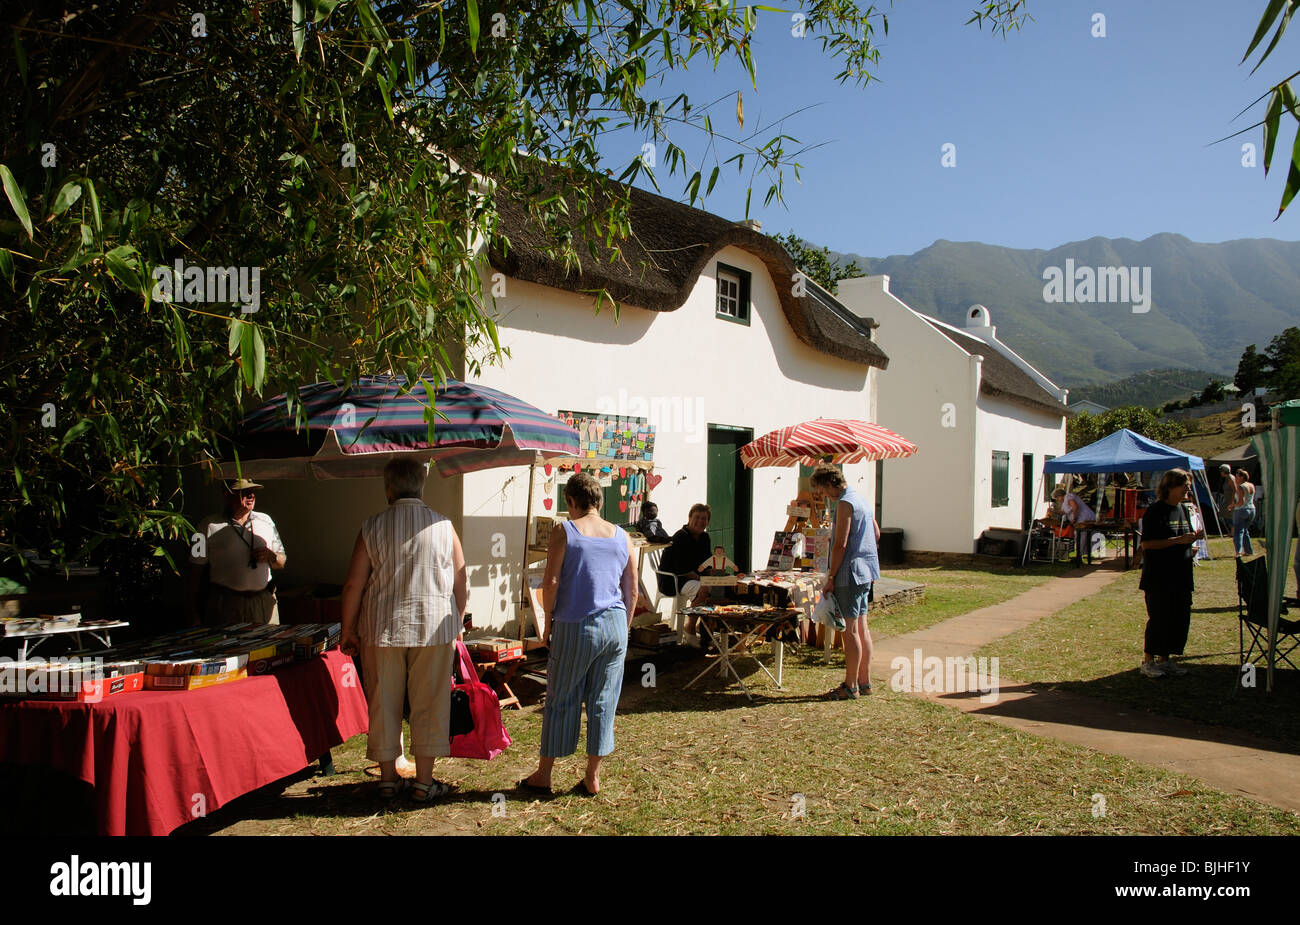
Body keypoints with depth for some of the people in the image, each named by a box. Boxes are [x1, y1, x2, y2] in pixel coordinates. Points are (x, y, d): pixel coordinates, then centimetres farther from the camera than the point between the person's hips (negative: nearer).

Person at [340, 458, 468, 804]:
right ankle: (424, 782, 15)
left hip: (382, 629, 0)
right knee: (429, 704, 9)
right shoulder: (444, 527, -2)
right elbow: (461, 587, 1)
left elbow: (353, 585, -4)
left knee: (383, 704, 12)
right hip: (434, 627, 0)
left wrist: (349, 630, 7)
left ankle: (388, 778, 23)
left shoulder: (372, 527, -4)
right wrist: (454, 626, 15)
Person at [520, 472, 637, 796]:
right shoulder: (622, 537, 7)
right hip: (614, 625, 3)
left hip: (574, 627, -3)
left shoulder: (564, 533, -5)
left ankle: (543, 775, 18)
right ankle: (593, 777, 17)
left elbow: (551, 582, -10)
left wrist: (548, 623, 2)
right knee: (603, 702, 10)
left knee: (560, 702, 8)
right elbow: (632, 591, 9)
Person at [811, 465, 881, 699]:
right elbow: (876, 533, 23)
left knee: (850, 630, -4)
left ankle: (851, 686, 1)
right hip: (865, 572, 10)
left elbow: (840, 545, -19)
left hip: (851, 572, -10)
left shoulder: (845, 503, -15)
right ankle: (864, 681, 20)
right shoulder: (861, 499, 15)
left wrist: (831, 577, -15)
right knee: (861, 627, 14)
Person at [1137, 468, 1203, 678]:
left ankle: (1165, 659, 21)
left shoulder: (1183, 510, 13)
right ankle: (1148, 661, 7)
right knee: (1158, 618, -4)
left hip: (1180, 576, 8)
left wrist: (1193, 539, 2)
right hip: (1159, 578, -8)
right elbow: (1147, 543, -17)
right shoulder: (1155, 511, -11)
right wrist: (1178, 540, -20)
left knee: (1180, 619, 9)